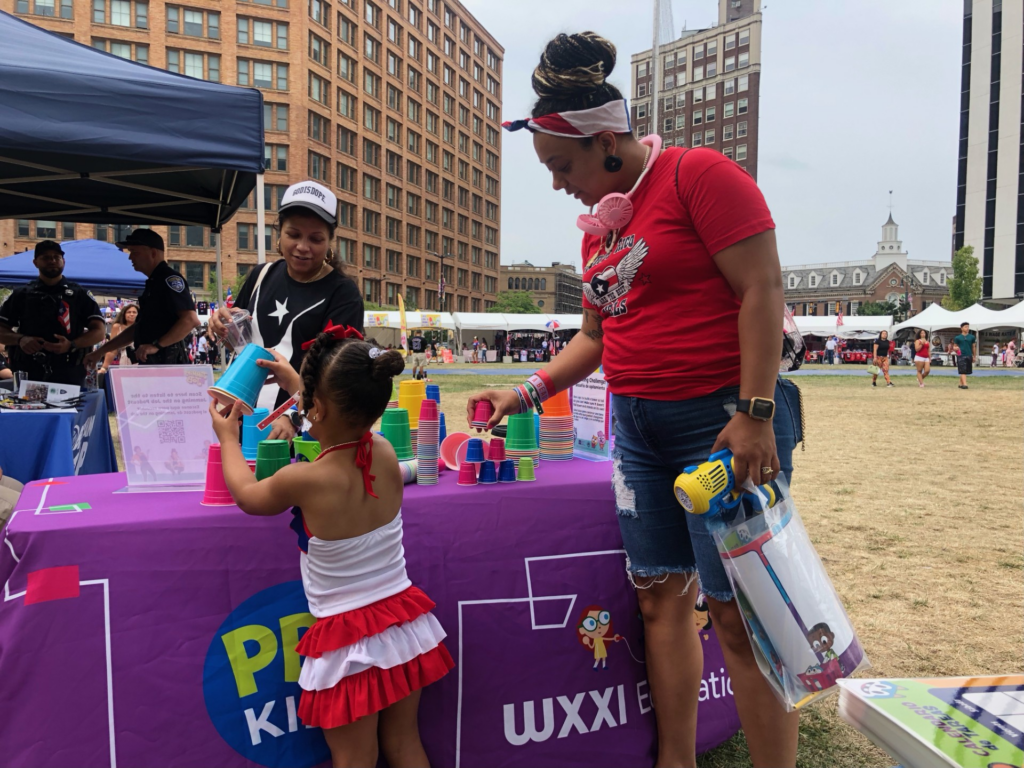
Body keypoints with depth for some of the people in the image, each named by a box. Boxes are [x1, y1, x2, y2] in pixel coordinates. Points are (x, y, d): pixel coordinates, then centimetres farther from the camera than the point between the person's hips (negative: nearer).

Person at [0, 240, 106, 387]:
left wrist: (72, 345, -15)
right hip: (28, 375, 1)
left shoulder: (79, 294, 9)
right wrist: (20, 339, -9)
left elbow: (99, 331, 3)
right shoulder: (20, 295, 13)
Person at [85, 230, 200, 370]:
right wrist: (101, 351, 25)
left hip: (167, 363, -10)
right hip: (151, 363, 10)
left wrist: (157, 345, -24)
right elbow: (138, 327, 27)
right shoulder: (153, 283, 20)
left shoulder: (169, 279, -10)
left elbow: (191, 320, -23)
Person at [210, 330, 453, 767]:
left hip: (347, 639, -5)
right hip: (403, 624, 5)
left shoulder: (303, 480, -22)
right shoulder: (386, 455, -9)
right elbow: (347, 424, 16)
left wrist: (228, 438, 19)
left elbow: (247, 495, 2)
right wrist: (296, 384, 25)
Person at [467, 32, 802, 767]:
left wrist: (755, 413, -20)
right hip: (640, 426, 8)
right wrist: (531, 390, 11)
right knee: (661, 596, 11)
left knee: (740, 612, -2)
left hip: (724, 420, -7)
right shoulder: (601, 223, 16)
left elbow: (762, 287, -14)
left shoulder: (699, 174, -7)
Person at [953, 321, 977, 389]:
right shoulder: (957, 338, 3)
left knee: (966, 371, 8)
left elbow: (974, 347, 14)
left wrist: (974, 356, 14)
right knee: (963, 371, -11)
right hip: (961, 356, -3)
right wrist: (956, 348, -16)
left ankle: (961, 384, 19)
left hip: (969, 356, 3)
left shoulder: (972, 337, 9)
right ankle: (965, 384, -16)